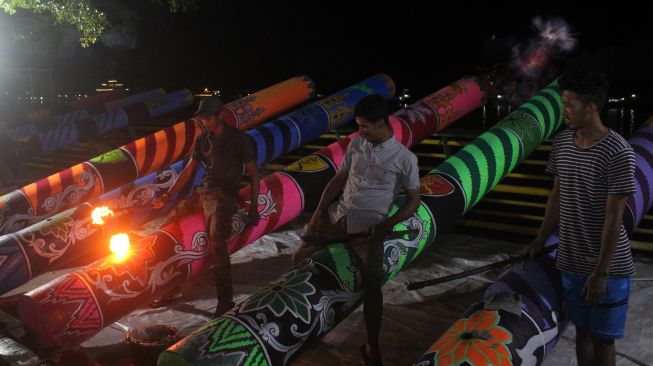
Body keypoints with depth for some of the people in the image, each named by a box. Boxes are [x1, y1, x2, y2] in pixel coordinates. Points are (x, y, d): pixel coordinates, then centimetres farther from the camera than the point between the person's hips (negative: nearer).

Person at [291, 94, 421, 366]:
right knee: (299, 258, 7)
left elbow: (414, 200, -3)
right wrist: (318, 212, 2)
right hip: (338, 214, 5)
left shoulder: (405, 158, -10)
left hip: (368, 226, -5)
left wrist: (387, 224, -17)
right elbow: (339, 179, 10)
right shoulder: (356, 144, 3)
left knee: (372, 285, -10)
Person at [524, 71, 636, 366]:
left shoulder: (618, 153, -20)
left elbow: (614, 216, -19)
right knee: (582, 330, 18)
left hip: (607, 267, -5)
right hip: (571, 262, 6)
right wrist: (540, 242, 13)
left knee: (602, 339, 7)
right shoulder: (561, 143, 0)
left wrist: (600, 272, -18)